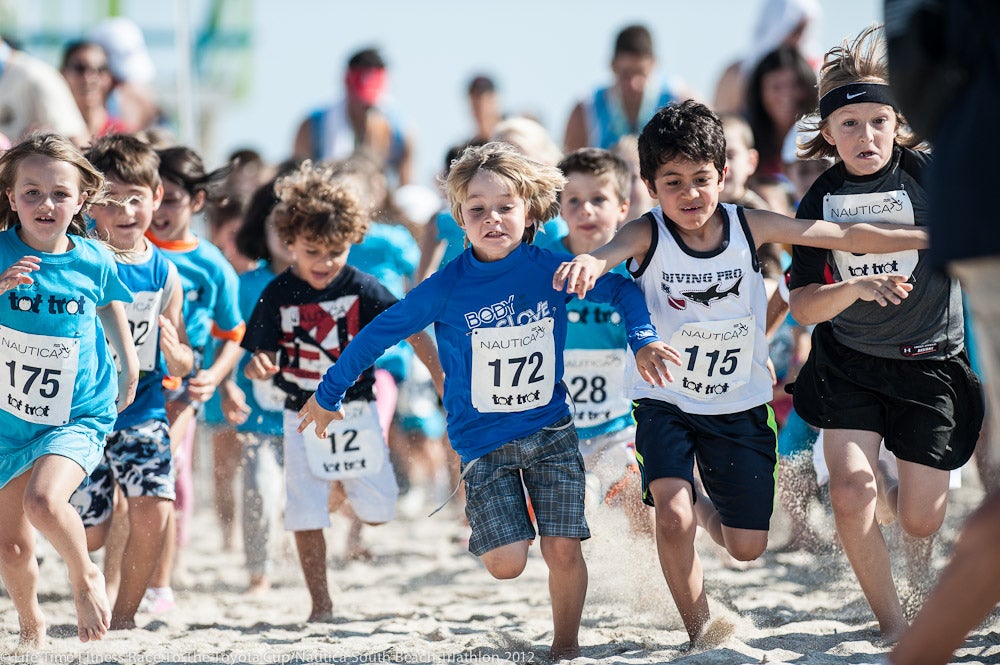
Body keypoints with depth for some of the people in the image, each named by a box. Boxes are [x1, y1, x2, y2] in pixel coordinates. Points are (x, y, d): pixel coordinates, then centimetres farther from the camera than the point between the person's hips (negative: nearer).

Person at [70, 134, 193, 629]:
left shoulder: (164, 274, 2)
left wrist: (177, 355, -14)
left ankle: (124, 615, 5)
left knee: (153, 513, -15)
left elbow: (181, 363, 10)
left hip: (143, 411, 2)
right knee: (88, 533, 1)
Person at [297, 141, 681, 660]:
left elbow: (621, 290, 9)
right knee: (505, 563, -10)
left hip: (551, 432, 1)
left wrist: (643, 339, -8)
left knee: (563, 550, -5)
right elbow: (379, 334, -2)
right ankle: (479, 515, 24)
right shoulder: (446, 288, -12)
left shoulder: (552, 270, -8)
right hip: (483, 439, -1)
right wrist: (329, 394, 6)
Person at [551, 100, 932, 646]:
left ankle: (703, 507, 40)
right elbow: (610, 252, -42)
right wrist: (588, 263, -67)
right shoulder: (647, 235, -18)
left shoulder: (749, 227, -12)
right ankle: (700, 628, -1)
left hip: (739, 406, 2)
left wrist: (937, 238, -7)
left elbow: (847, 237, -7)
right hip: (666, 402, -2)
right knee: (673, 519, -23)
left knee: (747, 548, 5)